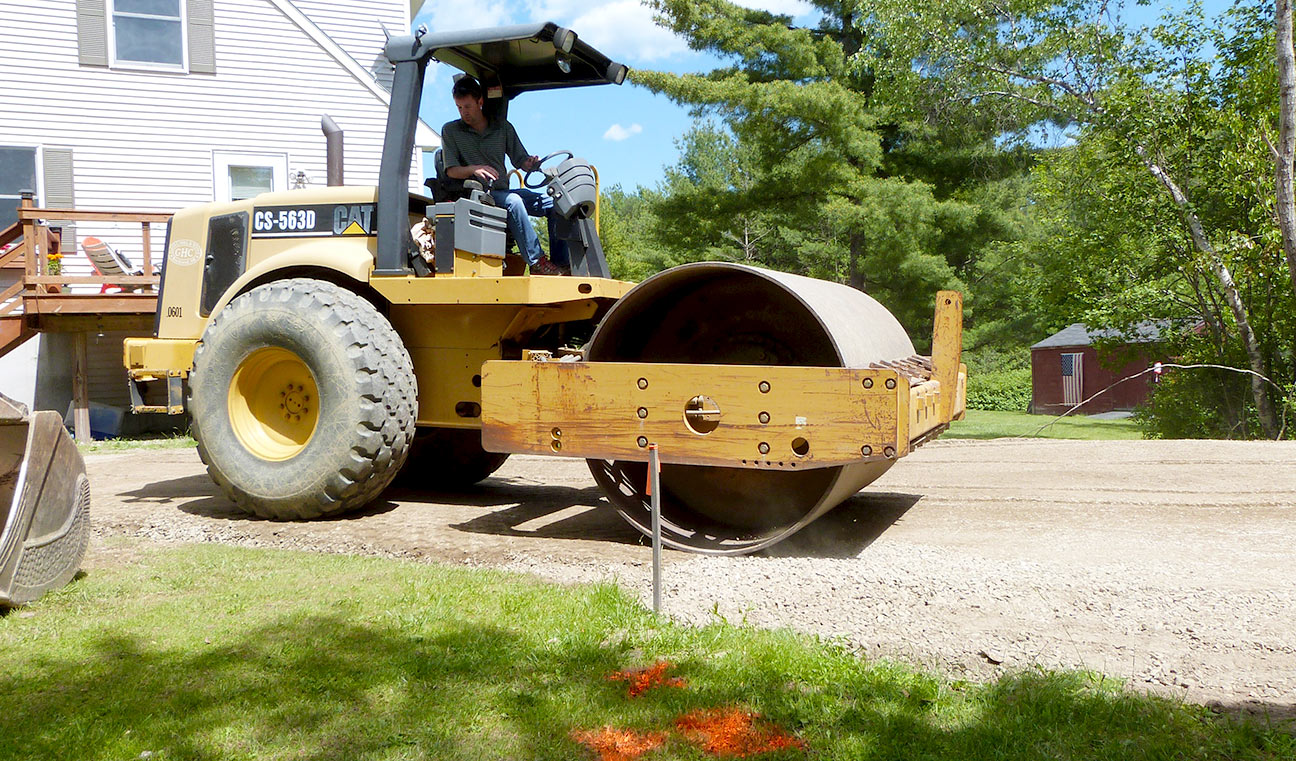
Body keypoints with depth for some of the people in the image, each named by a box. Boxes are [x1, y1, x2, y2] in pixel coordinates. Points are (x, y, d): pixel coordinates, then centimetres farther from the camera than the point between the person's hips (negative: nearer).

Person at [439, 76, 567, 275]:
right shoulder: (450, 130, 6)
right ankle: (537, 263, -36)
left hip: (503, 192, 5)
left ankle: (561, 262, -17)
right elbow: (451, 170, -3)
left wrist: (531, 164, -10)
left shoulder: (503, 128, 15)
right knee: (513, 201, -36)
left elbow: (521, 160, 15)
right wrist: (474, 169, -23)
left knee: (554, 203, -15)